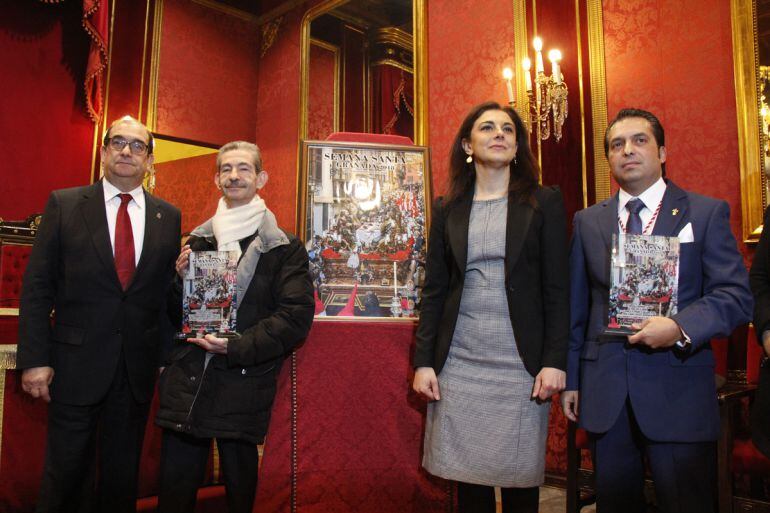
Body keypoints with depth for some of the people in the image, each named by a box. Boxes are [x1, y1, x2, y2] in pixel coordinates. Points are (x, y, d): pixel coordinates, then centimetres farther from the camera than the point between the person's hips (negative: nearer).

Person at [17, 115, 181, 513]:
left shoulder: (168, 217, 5)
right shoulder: (64, 204, 0)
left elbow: (167, 289, 8)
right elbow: (37, 286, -3)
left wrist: (167, 353, -4)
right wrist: (34, 359, -8)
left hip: (138, 368, 2)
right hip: (76, 364, -2)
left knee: (123, 473, 15)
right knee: (66, 470, 9)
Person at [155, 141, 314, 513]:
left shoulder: (285, 248, -1)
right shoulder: (197, 242, 13)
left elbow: (297, 316, -9)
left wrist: (237, 347, -18)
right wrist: (181, 278, -4)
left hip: (243, 385, -3)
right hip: (186, 384, 3)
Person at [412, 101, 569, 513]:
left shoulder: (544, 202, 4)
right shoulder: (447, 209, 9)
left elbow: (557, 289, 0)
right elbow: (433, 289, 8)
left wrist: (555, 361, -7)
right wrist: (423, 361, 3)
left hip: (521, 365, -1)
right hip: (459, 363, 2)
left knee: (520, 478, 5)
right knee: (467, 477, 8)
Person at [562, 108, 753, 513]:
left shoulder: (706, 213, 2)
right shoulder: (587, 221, 10)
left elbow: (736, 295, -4)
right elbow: (576, 307, 10)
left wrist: (681, 328, -22)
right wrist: (570, 378, 8)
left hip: (678, 389, -2)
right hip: (604, 391, 3)